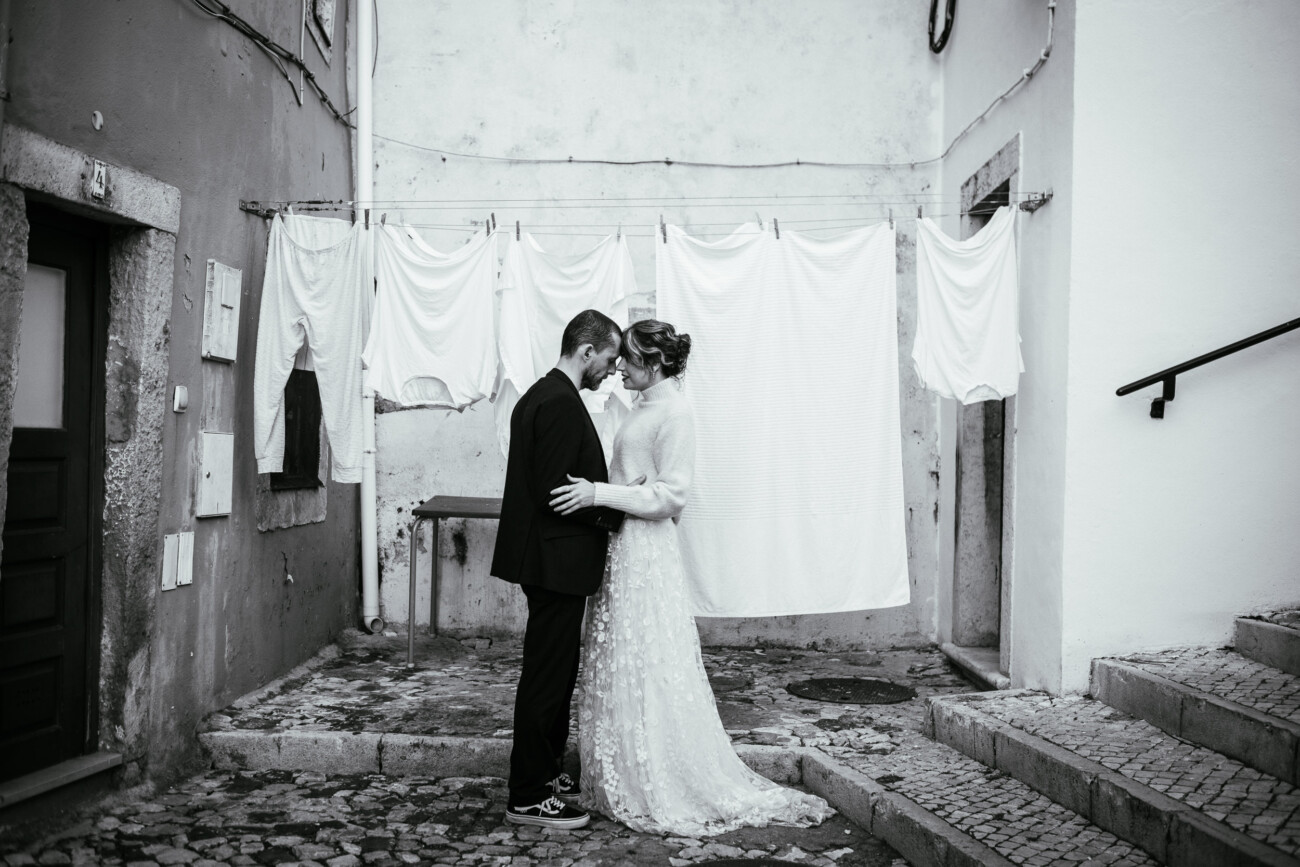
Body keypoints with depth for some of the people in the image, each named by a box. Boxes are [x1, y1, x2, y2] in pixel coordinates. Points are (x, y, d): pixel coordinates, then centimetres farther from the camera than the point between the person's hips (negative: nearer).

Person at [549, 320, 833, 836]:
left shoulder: (674, 412, -14)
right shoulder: (646, 408, 13)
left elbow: (669, 495, -19)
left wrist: (599, 493, -22)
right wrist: (595, 491, 12)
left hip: (646, 556, -9)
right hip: (622, 549, 9)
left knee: (647, 672, -1)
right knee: (619, 671, 13)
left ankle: (664, 796, 12)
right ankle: (624, 784, 24)